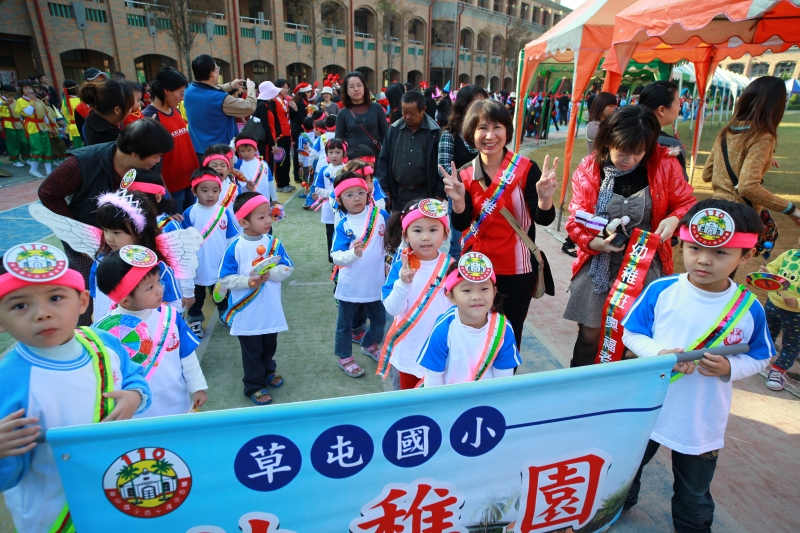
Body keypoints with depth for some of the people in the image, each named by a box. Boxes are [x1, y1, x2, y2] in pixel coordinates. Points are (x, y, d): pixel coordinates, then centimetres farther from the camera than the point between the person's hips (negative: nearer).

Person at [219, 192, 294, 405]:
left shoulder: (274, 243, -5)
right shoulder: (235, 248, -15)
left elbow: (288, 268, -4)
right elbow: (225, 279, -12)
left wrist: (271, 273, -22)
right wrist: (248, 281, -26)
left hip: (271, 310, 4)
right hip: (247, 313, -3)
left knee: (269, 345, 24)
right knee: (252, 351, 11)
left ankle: (268, 370, 49)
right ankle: (254, 385, 27)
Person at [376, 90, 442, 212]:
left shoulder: (435, 132, -7)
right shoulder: (394, 130, 1)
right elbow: (383, 160, 6)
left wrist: (439, 193, -6)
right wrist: (384, 188, 2)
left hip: (425, 194, -3)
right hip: (398, 194, 3)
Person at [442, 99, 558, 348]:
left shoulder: (526, 169, -11)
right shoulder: (465, 175, -3)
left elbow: (543, 219, -17)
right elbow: (461, 225, -11)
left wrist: (545, 197, -37)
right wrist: (458, 200, -30)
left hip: (517, 269, -2)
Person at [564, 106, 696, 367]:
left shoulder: (664, 163, -6)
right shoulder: (588, 169, -6)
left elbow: (685, 203, 5)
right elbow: (576, 221, -5)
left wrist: (674, 219, -18)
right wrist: (593, 242, -25)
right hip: (599, 264, 0)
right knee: (590, 333, 7)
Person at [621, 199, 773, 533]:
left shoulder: (749, 309, -12)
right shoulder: (660, 290, -16)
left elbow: (759, 358, 0)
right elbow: (631, 333, -7)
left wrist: (729, 368, -20)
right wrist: (658, 354, -25)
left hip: (702, 423, 0)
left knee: (694, 496, 23)